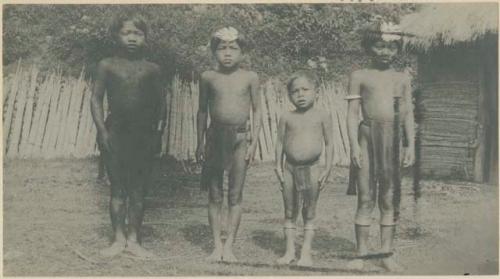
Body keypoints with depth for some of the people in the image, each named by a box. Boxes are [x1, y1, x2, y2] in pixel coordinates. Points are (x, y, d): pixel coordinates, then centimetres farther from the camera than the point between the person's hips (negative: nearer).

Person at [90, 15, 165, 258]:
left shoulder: (152, 69, 5)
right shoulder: (107, 65, 2)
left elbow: (159, 101, 10)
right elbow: (96, 99, 1)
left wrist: (159, 123, -3)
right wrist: (102, 130, -7)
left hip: (143, 134, 1)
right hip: (115, 131, -1)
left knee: (138, 189, 4)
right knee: (118, 187, 4)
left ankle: (133, 240, 13)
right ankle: (118, 239, 14)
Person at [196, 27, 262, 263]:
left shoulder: (250, 78, 1)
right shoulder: (208, 77, 2)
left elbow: (257, 111, 4)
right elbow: (202, 111, 8)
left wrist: (253, 142, -1)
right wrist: (201, 142, 5)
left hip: (240, 137, -1)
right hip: (215, 137, 1)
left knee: (235, 195, 3)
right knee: (214, 195, 5)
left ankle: (229, 246, 11)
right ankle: (217, 246, 14)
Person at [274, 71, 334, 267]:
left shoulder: (322, 116, -2)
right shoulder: (286, 118, 3)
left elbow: (329, 144, 0)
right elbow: (280, 143, 7)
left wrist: (328, 169, -4)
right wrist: (278, 166, 1)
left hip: (312, 168, -2)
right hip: (290, 168, 2)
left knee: (309, 213, 5)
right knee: (289, 212, 9)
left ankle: (306, 252, 12)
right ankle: (290, 251, 19)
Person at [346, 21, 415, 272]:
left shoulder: (402, 79, 11)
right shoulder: (360, 76, 3)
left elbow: (408, 113, 9)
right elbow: (352, 113, -1)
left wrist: (411, 145, 0)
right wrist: (354, 145, -10)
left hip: (392, 140, 3)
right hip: (367, 136, -2)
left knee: (390, 198, 6)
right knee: (366, 197, 0)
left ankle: (387, 253, 13)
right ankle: (361, 253, 8)